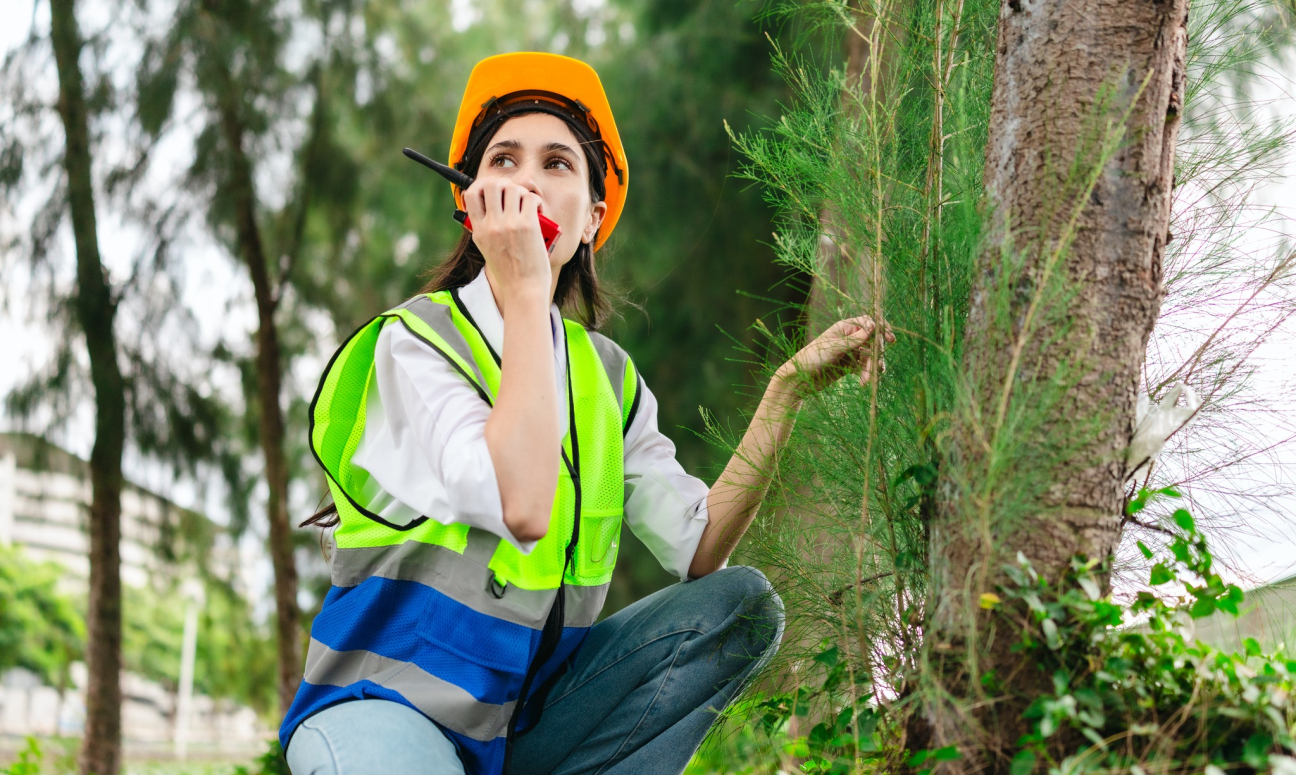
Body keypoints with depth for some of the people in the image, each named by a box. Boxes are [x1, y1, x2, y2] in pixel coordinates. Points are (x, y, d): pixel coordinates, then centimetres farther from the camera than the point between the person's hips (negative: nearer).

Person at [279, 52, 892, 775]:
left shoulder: (609, 376, 7)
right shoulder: (415, 340, -12)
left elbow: (698, 551, -2)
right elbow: (521, 508, -30)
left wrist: (790, 387, -6)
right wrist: (522, 289, -24)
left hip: (532, 715, 7)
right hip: (386, 705, -7)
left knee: (743, 603, -8)